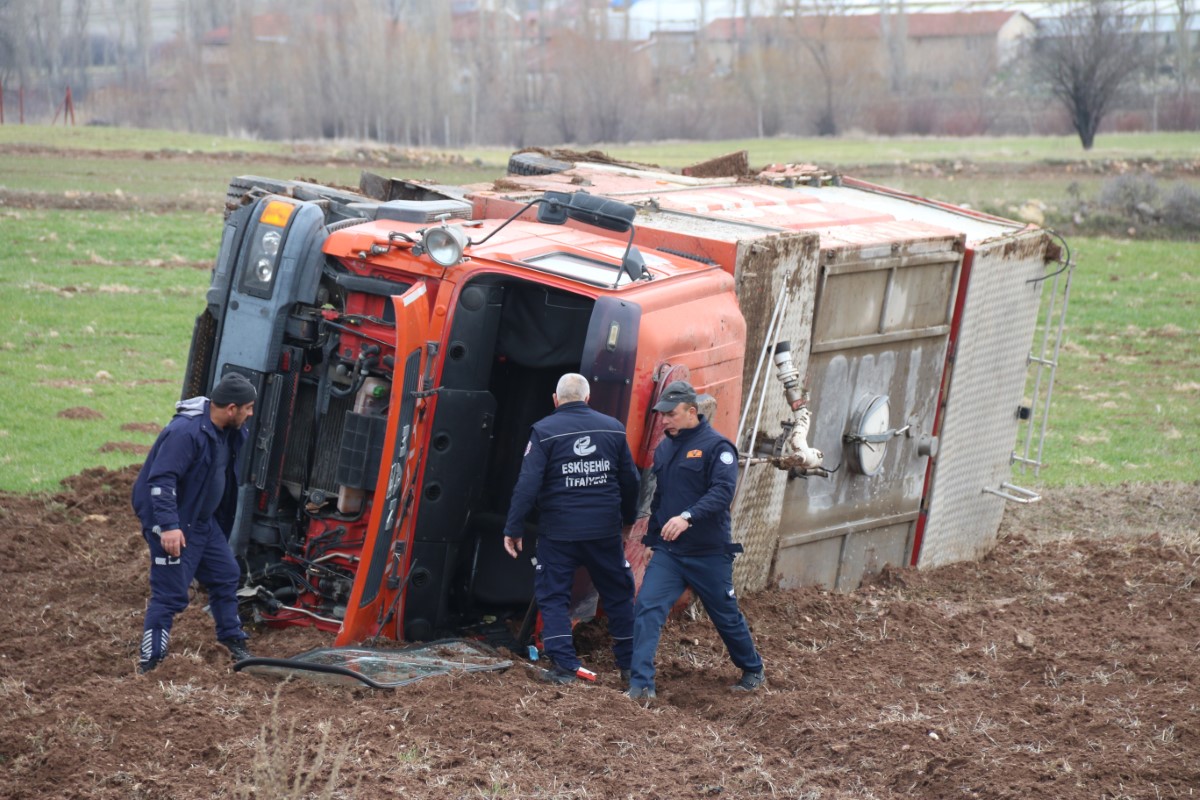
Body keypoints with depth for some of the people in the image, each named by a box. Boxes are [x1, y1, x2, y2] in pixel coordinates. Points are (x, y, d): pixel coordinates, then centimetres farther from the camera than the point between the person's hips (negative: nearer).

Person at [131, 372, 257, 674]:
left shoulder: (227, 432, 4)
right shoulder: (186, 432, -26)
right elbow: (161, 480, -30)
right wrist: (168, 526, -36)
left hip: (204, 521, 10)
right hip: (174, 527, -9)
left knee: (226, 575, 17)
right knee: (170, 593, -8)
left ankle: (233, 642, 33)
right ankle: (148, 664, -2)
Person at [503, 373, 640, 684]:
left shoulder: (544, 431, -7)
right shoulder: (613, 428, 4)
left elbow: (528, 484, -13)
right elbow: (629, 480, 11)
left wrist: (513, 529, -7)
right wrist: (628, 520, 25)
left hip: (559, 532, -3)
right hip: (605, 530, 3)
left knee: (553, 597, 7)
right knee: (618, 594, 14)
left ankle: (564, 665, -2)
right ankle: (630, 664, 18)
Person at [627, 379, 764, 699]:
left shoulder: (716, 446, -12)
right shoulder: (664, 449, 9)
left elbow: (723, 491, -25)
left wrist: (688, 516, -38)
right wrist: (652, 538, 21)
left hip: (709, 553, -5)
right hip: (667, 552, 5)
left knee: (727, 616, 11)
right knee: (647, 608, -13)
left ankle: (752, 671, 35)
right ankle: (641, 684, -14)